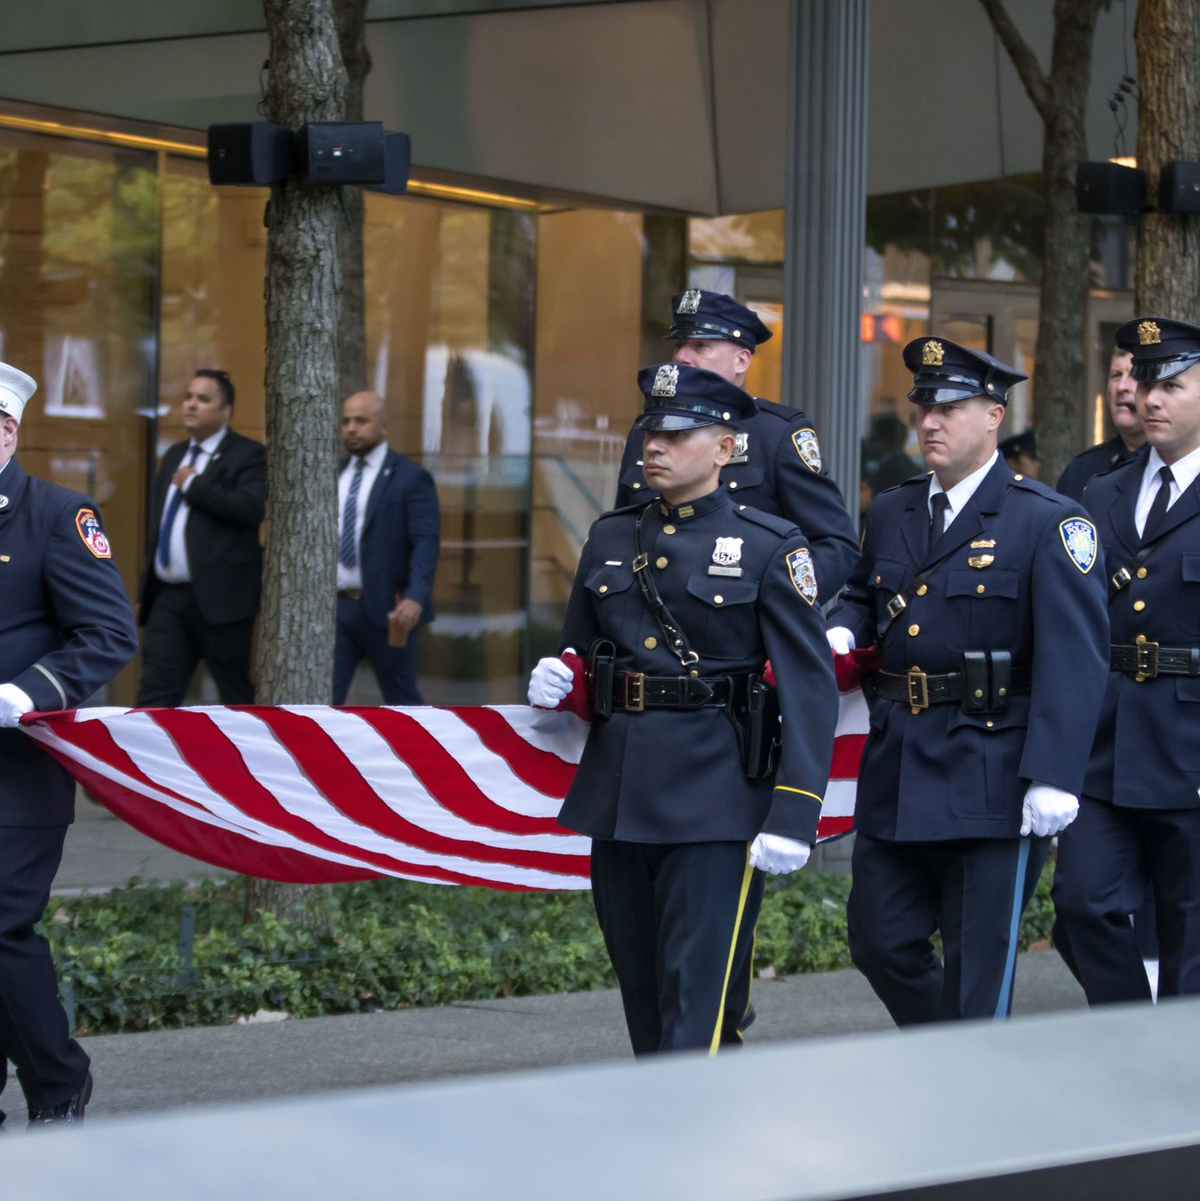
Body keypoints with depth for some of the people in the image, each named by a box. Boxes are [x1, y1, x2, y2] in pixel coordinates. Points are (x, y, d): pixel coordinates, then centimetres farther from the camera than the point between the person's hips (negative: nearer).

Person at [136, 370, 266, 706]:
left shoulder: (247, 455, -5)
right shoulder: (174, 455, 18)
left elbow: (252, 508, -23)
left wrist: (192, 485, -15)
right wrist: (144, 591, 21)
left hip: (218, 597, -6)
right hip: (168, 597, 7)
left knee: (238, 697, 4)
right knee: (153, 696, 0)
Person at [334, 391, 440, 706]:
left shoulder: (410, 477, -4)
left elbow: (425, 543, -13)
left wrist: (415, 597, -26)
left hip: (385, 609, -5)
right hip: (333, 607, 5)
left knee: (402, 701, 7)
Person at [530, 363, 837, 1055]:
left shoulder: (771, 548, -3)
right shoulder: (611, 540, 13)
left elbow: (811, 686, -8)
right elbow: (581, 654, 25)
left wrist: (793, 815, -16)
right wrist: (558, 682, -1)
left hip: (712, 800, -6)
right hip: (617, 793, 6)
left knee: (696, 993, -10)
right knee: (641, 990, 13)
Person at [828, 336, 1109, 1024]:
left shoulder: (1048, 522, -8)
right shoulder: (891, 514, 13)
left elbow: (1074, 656, -15)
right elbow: (863, 597, 30)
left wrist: (1055, 777, -24)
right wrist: (843, 632, 3)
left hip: (993, 780, -6)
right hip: (898, 775, 7)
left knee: (978, 963, -1)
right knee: (880, 942, 9)